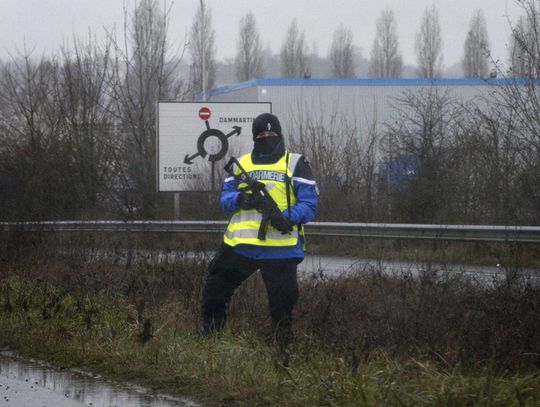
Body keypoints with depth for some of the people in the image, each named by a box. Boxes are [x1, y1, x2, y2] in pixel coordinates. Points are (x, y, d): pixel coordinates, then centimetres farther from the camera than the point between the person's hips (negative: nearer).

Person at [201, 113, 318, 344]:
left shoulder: (295, 164, 5)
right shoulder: (242, 164, 17)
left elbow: (310, 203, -2)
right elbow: (224, 199, 14)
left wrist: (289, 218, -22)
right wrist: (239, 199, -10)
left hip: (281, 245, -4)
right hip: (241, 244, 4)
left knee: (283, 299, -6)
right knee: (215, 289, 8)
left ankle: (284, 348, 3)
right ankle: (209, 338, 21)